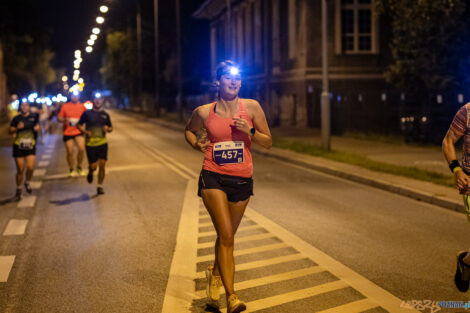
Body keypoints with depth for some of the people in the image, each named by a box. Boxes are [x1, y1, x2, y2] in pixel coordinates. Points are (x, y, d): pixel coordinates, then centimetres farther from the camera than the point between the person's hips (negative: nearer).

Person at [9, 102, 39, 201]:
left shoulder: (33, 117, 1)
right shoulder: (16, 118, -3)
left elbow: (37, 125, 18)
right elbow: (11, 131, -4)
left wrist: (37, 128, -5)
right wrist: (17, 128, -23)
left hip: (30, 146, 1)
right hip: (18, 147, -1)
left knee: (30, 168, -11)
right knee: (20, 170, 0)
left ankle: (27, 183, 20)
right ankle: (18, 190, 18)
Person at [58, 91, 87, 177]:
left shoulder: (82, 106, 4)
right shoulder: (65, 106, 1)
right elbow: (59, 118, 3)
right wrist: (65, 120, -17)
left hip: (78, 132, 0)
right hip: (67, 132, 0)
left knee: (82, 149, -17)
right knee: (70, 152, 3)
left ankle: (79, 167, 5)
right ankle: (71, 170, 23)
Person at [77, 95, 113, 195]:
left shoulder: (105, 115, 9)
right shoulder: (87, 113, 2)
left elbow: (111, 127, 18)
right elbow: (79, 125, 8)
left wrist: (108, 129, -5)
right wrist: (85, 131, -11)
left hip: (102, 143, 2)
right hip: (90, 143, -2)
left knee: (102, 165, -7)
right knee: (93, 166, -2)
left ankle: (100, 186, 5)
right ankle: (90, 172, 35)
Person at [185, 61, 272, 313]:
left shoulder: (251, 107, -1)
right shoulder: (204, 112, -1)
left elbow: (268, 143, 3)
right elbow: (189, 130, 20)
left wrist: (250, 131, -15)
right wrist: (196, 144, -1)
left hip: (242, 180, 2)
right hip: (213, 178, -2)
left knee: (227, 235, 16)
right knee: (226, 235, -14)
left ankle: (215, 273, 45)